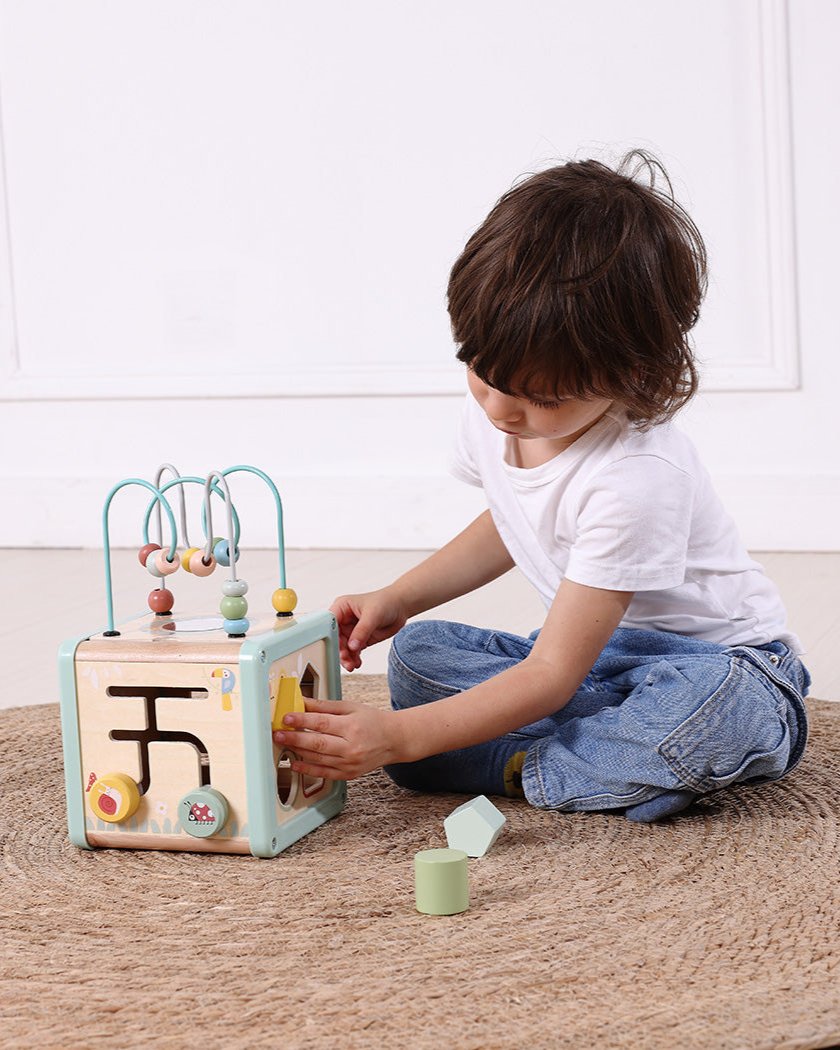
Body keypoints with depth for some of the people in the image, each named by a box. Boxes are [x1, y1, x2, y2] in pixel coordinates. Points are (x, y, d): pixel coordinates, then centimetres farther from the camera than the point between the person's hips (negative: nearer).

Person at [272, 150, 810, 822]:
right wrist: (397, 599, 4)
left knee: (722, 709, -42)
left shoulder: (635, 479, -33)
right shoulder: (495, 409, -9)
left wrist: (398, 736, -36)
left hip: (718, 657, -8)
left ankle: (513, 768, -22)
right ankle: (652, 752, -18)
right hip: (598, 649, 8)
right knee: (415, 653, -11)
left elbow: (552, 675, -30)